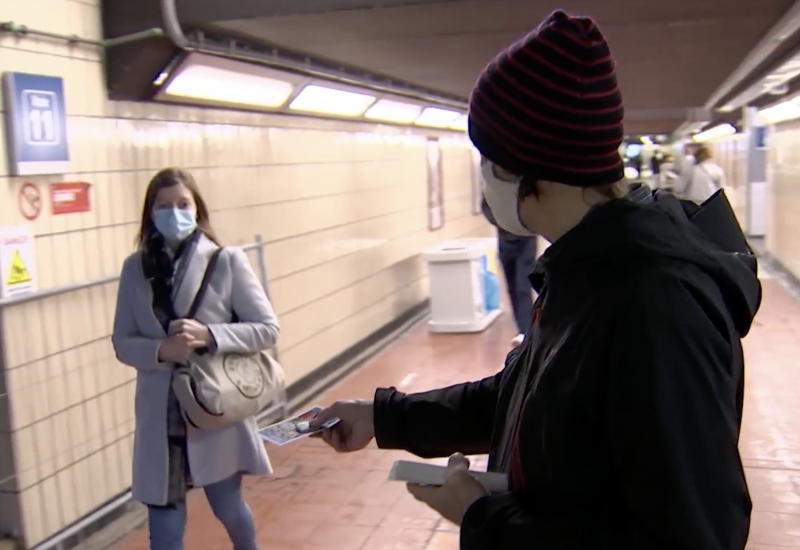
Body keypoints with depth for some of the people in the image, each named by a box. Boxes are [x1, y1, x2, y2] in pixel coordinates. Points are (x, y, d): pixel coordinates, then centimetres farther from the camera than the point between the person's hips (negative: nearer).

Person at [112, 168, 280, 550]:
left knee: (228, 508, 18)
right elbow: (122, 343, 2)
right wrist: (161, 350, -19)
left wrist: (209, 335, -23)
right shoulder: (135, 268, 0)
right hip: (160, 420, 2)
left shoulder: (227, 261, -9)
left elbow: (267, 329, -8)